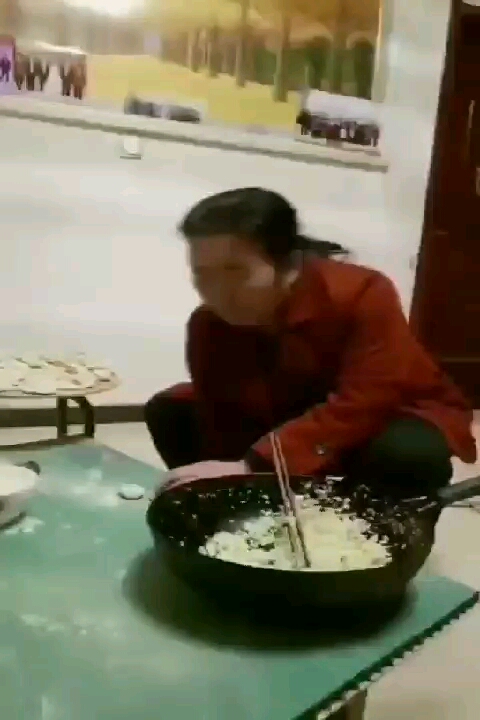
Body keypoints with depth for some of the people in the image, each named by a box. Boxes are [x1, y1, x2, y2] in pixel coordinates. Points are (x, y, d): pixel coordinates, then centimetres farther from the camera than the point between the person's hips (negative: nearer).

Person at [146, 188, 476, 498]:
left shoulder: (363, 296, -30)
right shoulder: (208, 325, -17)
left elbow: (361, 409, -38)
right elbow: (222, 422, -16)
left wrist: (254, 467, -45)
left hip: (387, 419, -4)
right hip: (291, 422, 4)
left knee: (411, 453, -39)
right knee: (169, 411, -7)